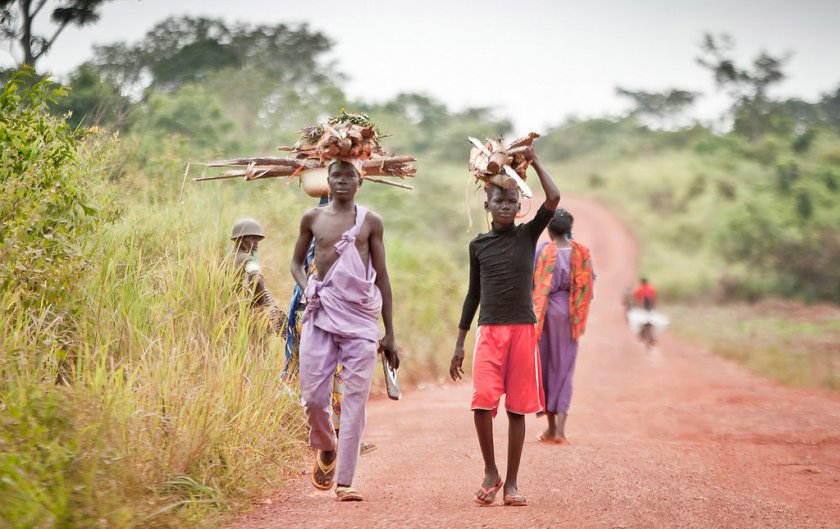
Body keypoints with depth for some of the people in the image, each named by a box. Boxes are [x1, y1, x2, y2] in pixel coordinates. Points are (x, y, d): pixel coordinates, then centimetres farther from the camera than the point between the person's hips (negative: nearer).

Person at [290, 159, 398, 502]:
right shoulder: (312, 219, 9)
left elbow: (382, 277, 9)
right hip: (321, 315, 1)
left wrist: (390, 333, 7)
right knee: (313, 396, -2)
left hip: (360, 318, -1)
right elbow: (297, 262, 20)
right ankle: (326, 448, 30)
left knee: (355, 400, -6)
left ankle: (344, 481, -3)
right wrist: (307, 290, -3)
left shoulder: (371, 222, 6)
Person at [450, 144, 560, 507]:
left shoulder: (528, 235, 5)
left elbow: (553, 199, -11)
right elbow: (473, 293, 14)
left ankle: (511, 482, 11)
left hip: (523, 330, 0)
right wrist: (459, 344, 13)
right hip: (489, 331, 1)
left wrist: (534, 162, -1)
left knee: (517, 408, 2)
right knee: (482, 402, -15)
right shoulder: (478, 245, 9)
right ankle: (490, 471, 4)